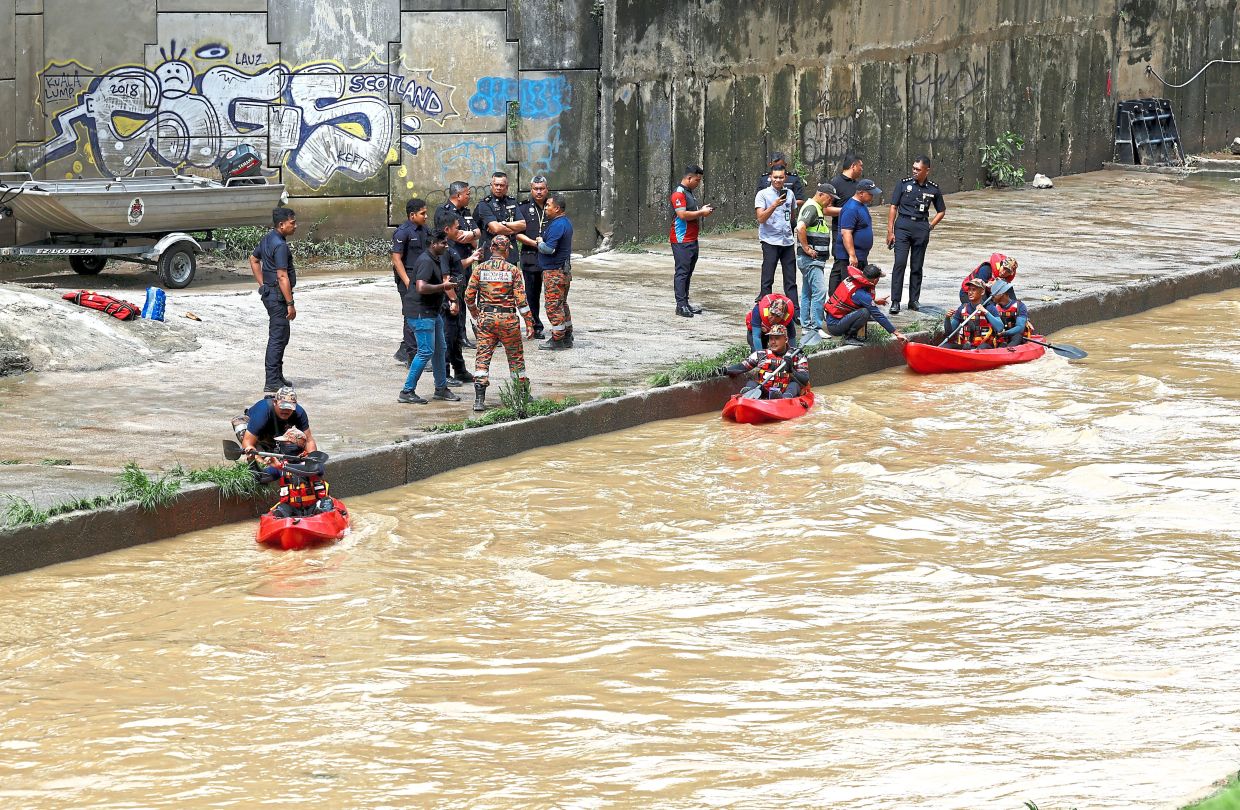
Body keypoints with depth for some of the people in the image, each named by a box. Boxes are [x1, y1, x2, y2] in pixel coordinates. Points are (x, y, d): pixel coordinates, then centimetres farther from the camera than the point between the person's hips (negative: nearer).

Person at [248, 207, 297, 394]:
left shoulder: (268, 239, 10)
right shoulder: (280, 245, -21)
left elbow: (254, 259, 24)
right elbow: (282, 277, -24)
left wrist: (263, 285, 22)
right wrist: (290, 303, -21)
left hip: (269, 292, 10)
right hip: (278, 295, -10)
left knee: (282, 334, 19)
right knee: (278, 337, -6)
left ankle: (277, 376, 27)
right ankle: (272, 382, -4)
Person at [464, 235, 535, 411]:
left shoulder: (480, 269, 0)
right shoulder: (512, 270, -6)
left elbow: (469, 296, 2)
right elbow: (521, 299, -8)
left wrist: (474, 312, 23)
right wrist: (529, 322, -3)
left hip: (485, 318, 1)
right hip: (508, 318, -1)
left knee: (483, 357, 1)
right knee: (515, 356, 13)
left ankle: (479, 398, -8)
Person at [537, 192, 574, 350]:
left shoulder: (557, 225, -20)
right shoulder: (566, 221, 12)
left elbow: (549, 249, -25)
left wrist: (540, 243, -6)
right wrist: (542, 242, 14)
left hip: (554, 272, -10)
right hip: (564, 270, 10)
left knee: (553, 305, -4)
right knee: (562, 304, 18)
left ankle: (557, 340, -1)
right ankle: (567, 337, 24)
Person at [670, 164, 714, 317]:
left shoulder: (689, 193, 18)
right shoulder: (679, 194, -13)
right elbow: (683, 214, -23)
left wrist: (702, 210, 10)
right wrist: (701, 212, -13)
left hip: (692, 240, 10)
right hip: (681, 240, -10)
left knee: (688, 272, 11)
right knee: (682, 272, -9)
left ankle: (685, 302, 15)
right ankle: (681, 305, -10)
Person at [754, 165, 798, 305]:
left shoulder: (789, 193, 11)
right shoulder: (763, 194, -4)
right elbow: (761, 218, -14)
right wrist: (774, 205, -24)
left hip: (787, 240, 4)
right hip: (770, 241, -4)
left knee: (791, 280, 4)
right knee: (767, 279, -4)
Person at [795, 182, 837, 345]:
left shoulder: (817, 209, 18)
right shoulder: (811, 208, -15)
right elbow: (800, 227, -30)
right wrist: (806, 248, -23)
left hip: (815, 259, 11)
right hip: (811, 259, -11)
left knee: (807, 292, 12)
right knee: (820, 290, -14)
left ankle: (807, 326, 16)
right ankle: (816, 327, -15)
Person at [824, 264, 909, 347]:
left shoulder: (851, 279, 0)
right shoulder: (861, 294, -23)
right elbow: (878, 315, -19)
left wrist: (874, 301, 27)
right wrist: (896, 333, -13)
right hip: (834, 325, -9)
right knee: (864, 312, -26)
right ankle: (849, 337, -8)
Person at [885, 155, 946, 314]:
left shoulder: (933, 189, 5)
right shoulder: (904, 184, 0)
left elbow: (941, 211, 18)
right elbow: (893, 207, 3)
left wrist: (930, 226, 5)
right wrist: (890, 231, -2)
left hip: (921, 228, 2)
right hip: (903, 225, -2)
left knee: (917, 267, 7)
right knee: (900, 263, -11)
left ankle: (914, 300, 18)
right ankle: (895, 302, -12)